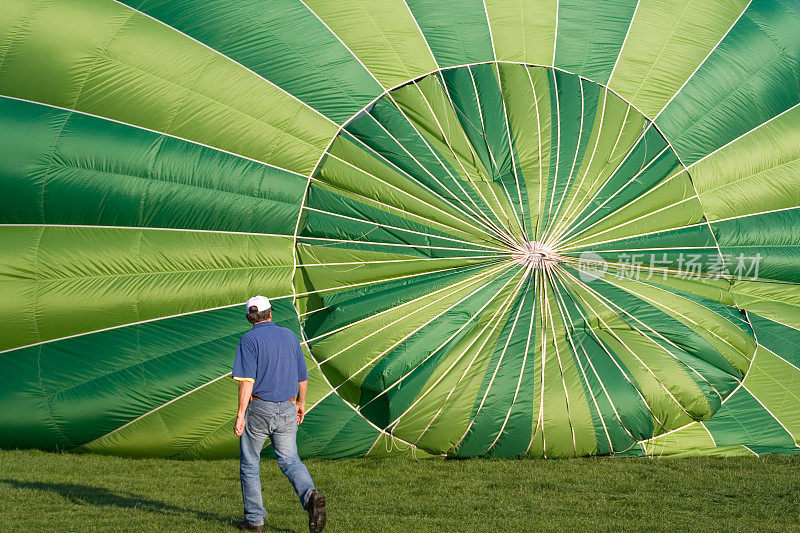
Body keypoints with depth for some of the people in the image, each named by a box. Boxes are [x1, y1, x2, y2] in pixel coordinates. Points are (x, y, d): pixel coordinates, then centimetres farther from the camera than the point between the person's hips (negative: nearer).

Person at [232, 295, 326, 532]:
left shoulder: (249, 340, -10)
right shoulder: (289, 336, 7)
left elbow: (247, 381, -18)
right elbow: (302, 376, 13)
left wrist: (240, 415, -17)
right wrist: (301, 402, 27)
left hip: (258, 409, -4)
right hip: (287, 410, 4)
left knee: (249, 464, 11)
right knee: (290, 461, 11)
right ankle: (310, 496, -17)